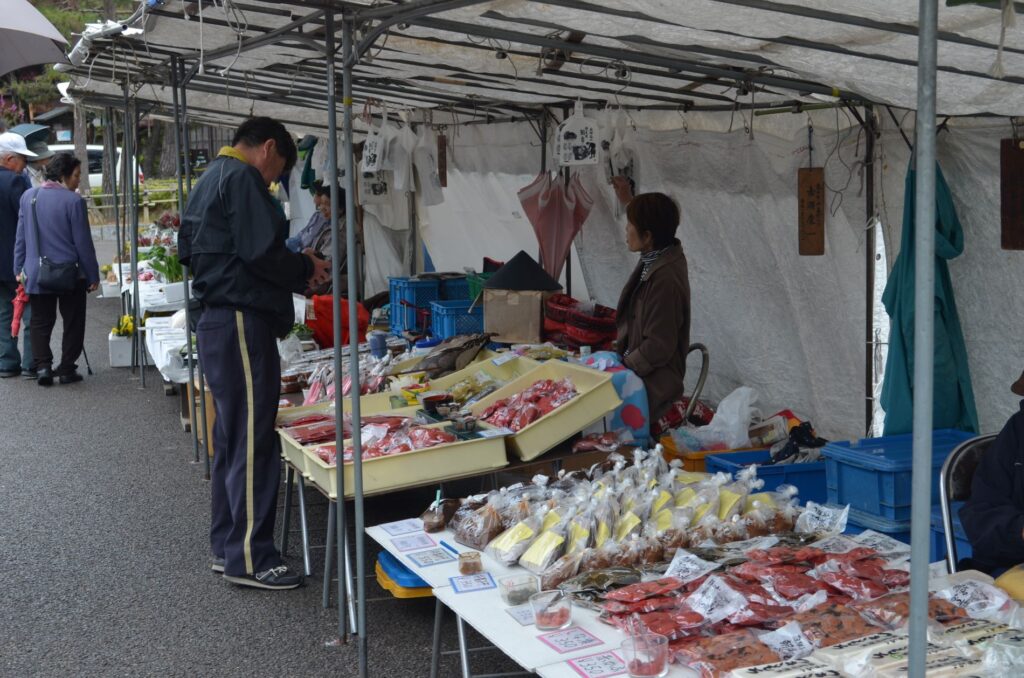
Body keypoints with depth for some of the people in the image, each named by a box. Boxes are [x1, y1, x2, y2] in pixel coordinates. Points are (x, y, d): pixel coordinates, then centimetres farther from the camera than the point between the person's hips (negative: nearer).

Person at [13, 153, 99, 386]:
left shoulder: (28, 197, 2)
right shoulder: (73, 201, -14)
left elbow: (21, 238, 6)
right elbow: (83, 243, -10)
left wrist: (20, 269, 14)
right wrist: (93, 275, -2)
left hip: (36, 273, 4)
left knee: (40, 322, 14)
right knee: (72, 322, 10)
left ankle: (43, 365, 1)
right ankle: (67, 369, 12)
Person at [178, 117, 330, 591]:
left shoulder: (208, 180, 20)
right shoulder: (242, 179, -11)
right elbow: (261, 251, -22)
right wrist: (306, 268, -3)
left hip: (215, 320, 11)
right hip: (242, 322, -10)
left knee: (231, 439, 15)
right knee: (253, 443, -7)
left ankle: (226, 548, 23)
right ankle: (248, 558, -3)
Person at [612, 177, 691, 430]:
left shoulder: (664, 279, -28)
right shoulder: (664, 253, 0)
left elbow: (658, 347, -25)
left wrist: (622, 367, -14)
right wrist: (627, 199, 33)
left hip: (652, 384, -9)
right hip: (645, 370, 9)